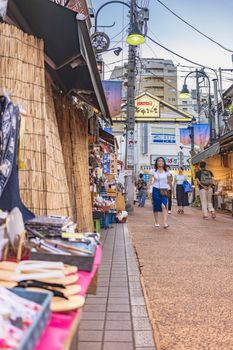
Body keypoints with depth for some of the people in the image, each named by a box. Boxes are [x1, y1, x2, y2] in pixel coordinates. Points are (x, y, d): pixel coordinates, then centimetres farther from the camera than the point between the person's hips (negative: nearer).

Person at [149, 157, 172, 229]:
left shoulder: (166, 172, 5)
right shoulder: (153, 171, 3)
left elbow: (169, 182, 13)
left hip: (164, 191, 0)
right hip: (156, 190, 0)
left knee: (164, 206, -15)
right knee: (156, 207, 7)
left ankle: (165, 223, -20)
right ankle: (156, 222, 21)